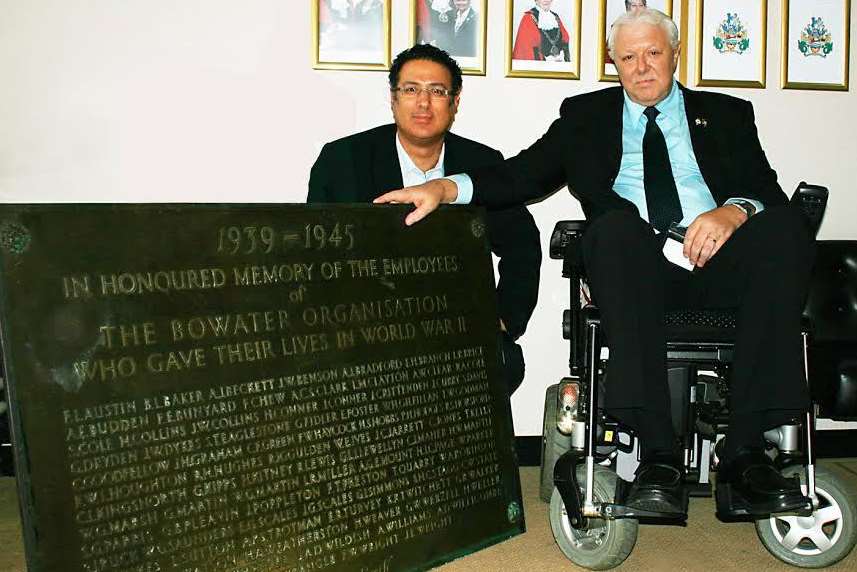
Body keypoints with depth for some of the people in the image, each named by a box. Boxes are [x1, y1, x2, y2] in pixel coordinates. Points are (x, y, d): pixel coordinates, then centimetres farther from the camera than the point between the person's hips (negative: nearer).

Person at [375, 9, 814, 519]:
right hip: (636, 269, -1)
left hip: (720, 265, 1)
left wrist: (735, 210, -15)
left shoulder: (727, 114, 23)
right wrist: (445, 187, -5)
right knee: (616, 224, -35)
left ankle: (746, 452, -32)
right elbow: (520, 176, 12)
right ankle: (659, 454, -38)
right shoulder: (585, 115, 23)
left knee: (784, 223, -30)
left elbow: (768, 191, 9)